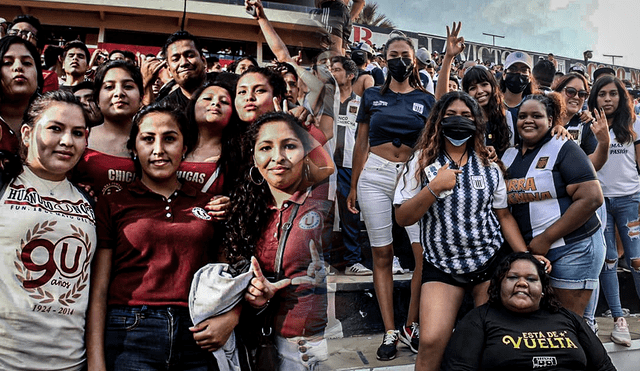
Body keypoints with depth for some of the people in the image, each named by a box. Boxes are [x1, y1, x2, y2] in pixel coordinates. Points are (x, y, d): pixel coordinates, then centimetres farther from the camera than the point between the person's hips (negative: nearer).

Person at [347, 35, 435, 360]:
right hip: (374, 177, 0)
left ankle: (412, 326, 9)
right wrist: (353, 186, 10)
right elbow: (361, 144, 11)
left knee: (425, 253, -10)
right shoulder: (372, 96, 10)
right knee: (382, 255, 3)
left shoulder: (426, 99, 10)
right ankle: (390, 332, 12)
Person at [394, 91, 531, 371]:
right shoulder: (422, 162, -1)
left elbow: (504, 216, 10)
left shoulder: (489, 166, 7)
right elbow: (402, 218, -7)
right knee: (431, 342, -15)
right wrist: (435, 188, -19)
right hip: (441, 266, -2)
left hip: (490, 262, 2)